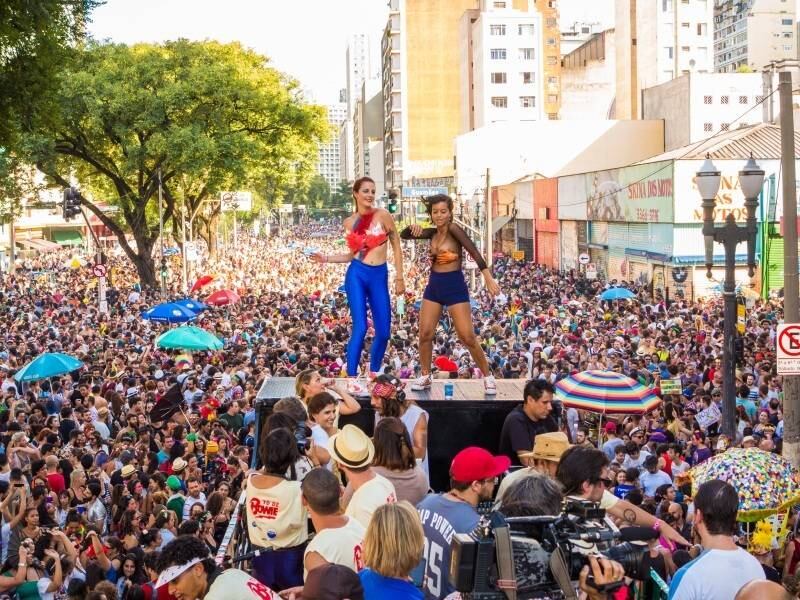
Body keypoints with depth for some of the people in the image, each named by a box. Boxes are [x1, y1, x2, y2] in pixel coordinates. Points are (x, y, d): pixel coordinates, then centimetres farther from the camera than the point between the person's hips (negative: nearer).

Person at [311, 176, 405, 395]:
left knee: (383, 332, 3)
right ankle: (352, 380, -6)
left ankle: (374, 374, 24)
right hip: (357, 275, 0)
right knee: (360, 328, -12)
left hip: (379, 276, 0)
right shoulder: (350, 222, 7)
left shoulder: (383, 215, -1)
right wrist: (326, 258, 7)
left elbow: (396, 247, 3)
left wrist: (399, 277, 0)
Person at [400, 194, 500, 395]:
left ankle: (488, 377, 9)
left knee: (468, 337, -6)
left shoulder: (453, 229, -14)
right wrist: (413, 228, -11)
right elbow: (404, 235, 12)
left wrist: (488, 278, -34)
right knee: (425, 334, 2)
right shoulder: (432, 233, 6)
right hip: (434, 285, 6)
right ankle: (425, 377, 18)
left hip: (455, 286, -6)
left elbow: (474, 252, -23)